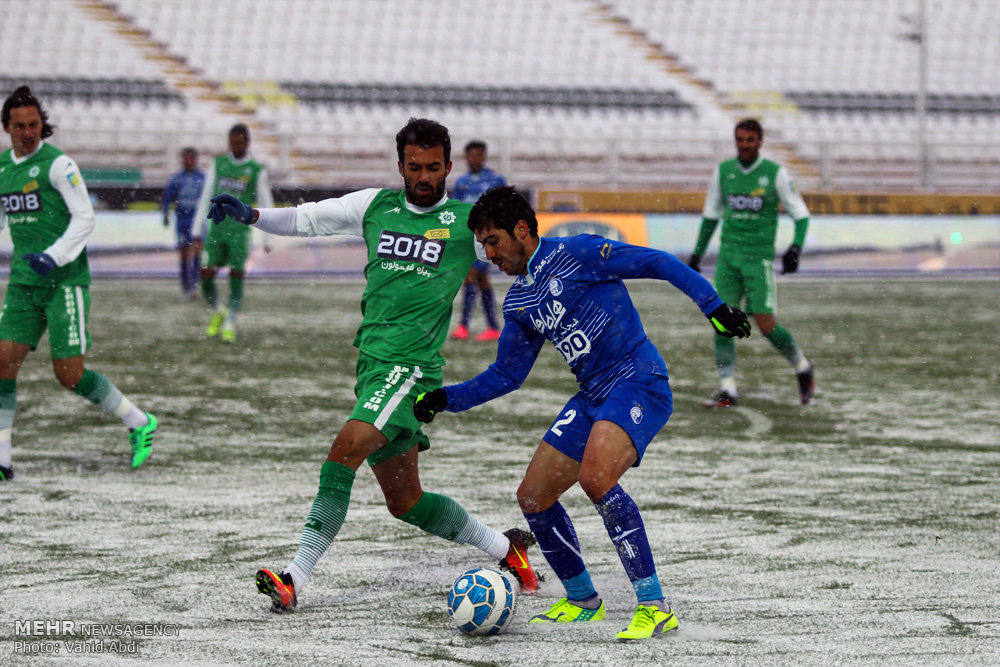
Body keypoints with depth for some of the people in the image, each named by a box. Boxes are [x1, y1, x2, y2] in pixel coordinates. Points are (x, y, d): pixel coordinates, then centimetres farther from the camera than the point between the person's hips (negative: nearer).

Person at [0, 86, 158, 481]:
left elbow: (85, 216, -12)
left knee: (69, 374, -7)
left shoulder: (57, 163, -9)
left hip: (65, 281, -6)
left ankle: (139, 424, 12)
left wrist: (54, 257, -22)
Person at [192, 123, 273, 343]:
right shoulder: (218, 165, 10)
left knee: (236, 279, -6)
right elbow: (206, 198, 11)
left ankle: (230, 325, 2)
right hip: (216, 230, 3)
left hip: (240, 232, -3)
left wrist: (267, 239, -3)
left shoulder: (257, 170, 2)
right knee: (206, 276, -4)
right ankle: (218, 312, 21)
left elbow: (266, 205, 2)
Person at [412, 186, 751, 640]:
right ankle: (582, 600, 26)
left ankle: (655, 607, -26)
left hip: (639, 383, -9)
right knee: (533, 497, 5)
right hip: (593, 397, 9)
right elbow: (505, 375, 22)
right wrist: (446, 399, 11)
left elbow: (657, 263, -10)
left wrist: (714, 306, -17)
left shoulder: (576, 253, -9)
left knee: (595, 477, -30)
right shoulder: (518, 303, 15)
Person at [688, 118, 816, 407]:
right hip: (728, 254, 4)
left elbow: (801, 214, 0)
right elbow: (711, 215, 19)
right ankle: (728, 389, -2)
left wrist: (796, 247, -15)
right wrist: (697, 253, 19)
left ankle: (803, 367, 16)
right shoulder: (723, 171, 7)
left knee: (766, 324, -9)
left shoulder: (775, 174, -4)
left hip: (759, 256, -4)